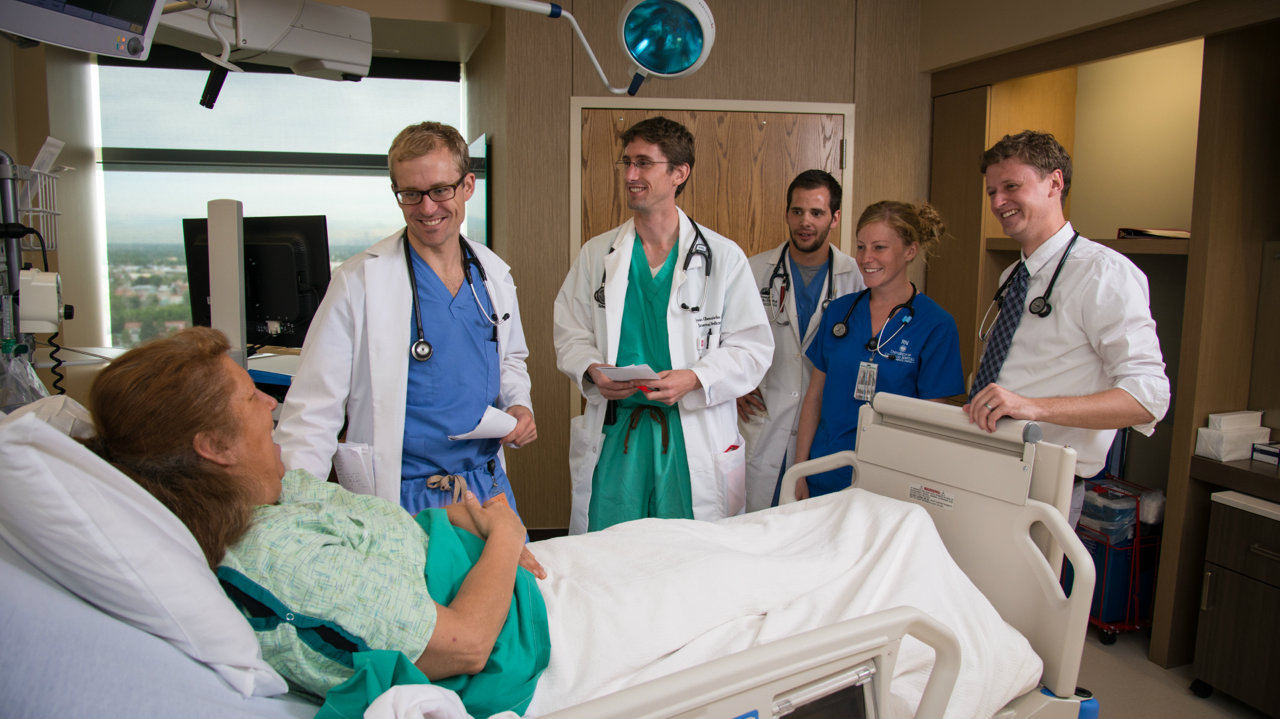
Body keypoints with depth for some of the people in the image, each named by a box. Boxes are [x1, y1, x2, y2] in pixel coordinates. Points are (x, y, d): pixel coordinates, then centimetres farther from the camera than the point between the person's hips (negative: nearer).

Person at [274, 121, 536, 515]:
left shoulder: (494, 273, 6)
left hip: (489, 487, 5)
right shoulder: (359, 281, -11)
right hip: (399, 502, -4)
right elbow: (314, 409, -11)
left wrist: (519, 405, 2)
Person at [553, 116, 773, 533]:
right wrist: (592, 371, -9)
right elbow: (570, 334, 11)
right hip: (613, 434, 2)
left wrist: (695, 379, -16)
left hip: (693, 439, -2)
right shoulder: (597, 253, 9)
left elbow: (754, 347, -1)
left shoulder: (723, 257, 1)